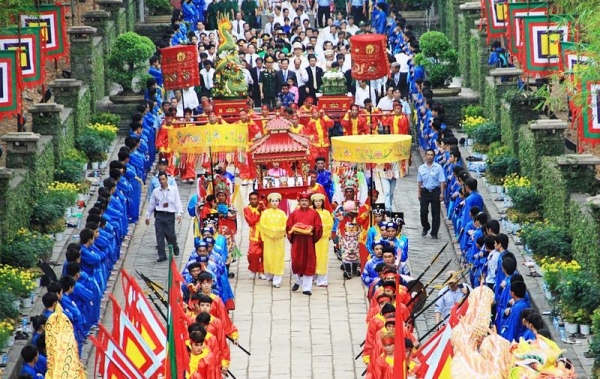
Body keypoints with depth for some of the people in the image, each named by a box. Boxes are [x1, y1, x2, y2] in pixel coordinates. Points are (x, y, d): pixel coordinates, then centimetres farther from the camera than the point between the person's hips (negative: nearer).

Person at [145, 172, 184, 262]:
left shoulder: (174, 189, 0)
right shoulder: (156, 191, 5)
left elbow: (178, 202, -2)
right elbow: (151, 204, 12)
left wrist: (179, 214, -12)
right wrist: (148, 216, 15)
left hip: (170, 215, -2)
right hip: (159, 215, 2)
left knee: (171, 234, 0)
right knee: (159, 236, -1)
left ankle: (175, 247, 33)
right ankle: (162, 255, 5)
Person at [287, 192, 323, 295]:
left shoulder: (314, 213, 4)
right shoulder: (294, 213, 7)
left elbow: (319, 227, 2)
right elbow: (288, 227, 7)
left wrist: (313, 229, -16)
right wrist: (294, 230, -12)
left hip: (309, 243, -1)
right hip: (297, 242, 1)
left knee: (308, 264, -1)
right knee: (296, 263, 1)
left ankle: (307, 287, 4)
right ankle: (297, 281, 27)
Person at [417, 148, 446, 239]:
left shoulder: (438, 167, -5)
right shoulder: (421, 168, 5)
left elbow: (442, 181, -6)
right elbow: (419, 181, 12)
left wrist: (441, 193, -12)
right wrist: (419, 193, 8)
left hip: (435, 191, -3)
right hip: (425, 191, 3)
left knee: (435, 213, 1)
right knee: (423, 211, 3)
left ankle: (434, 233, 8)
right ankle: (425, 227, 29)